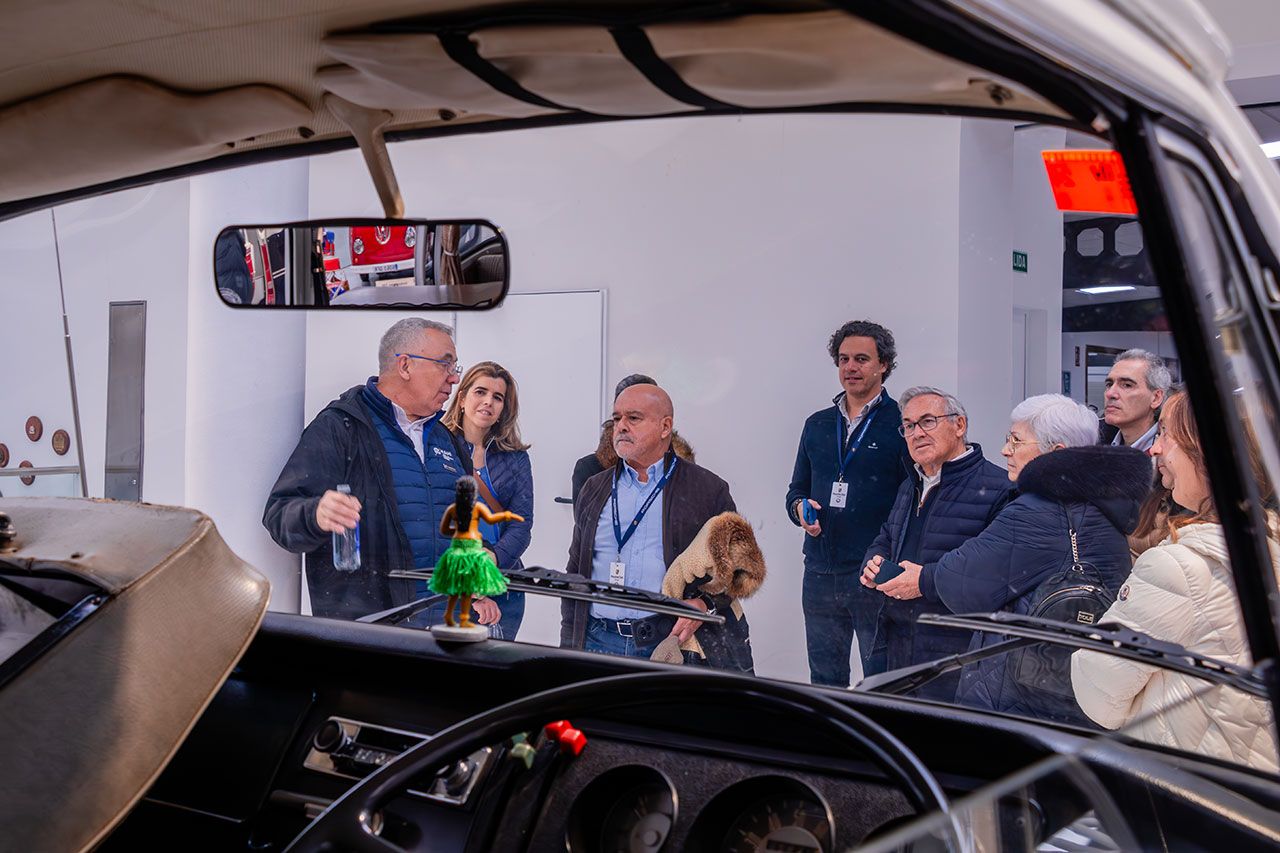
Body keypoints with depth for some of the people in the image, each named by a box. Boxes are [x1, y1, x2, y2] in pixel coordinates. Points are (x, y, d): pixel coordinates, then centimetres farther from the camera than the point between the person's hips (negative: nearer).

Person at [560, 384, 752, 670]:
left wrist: (706, 604, -11)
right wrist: (569, 646, 12)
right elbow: (575, 573, 19)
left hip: (674, 639, -3)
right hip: (598, 642, 3)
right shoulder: (594, 489, 16)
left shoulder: (708, 490, 4)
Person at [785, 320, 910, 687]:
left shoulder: (901, 423, -2)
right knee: (824, 681, 13)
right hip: (821, 573, 5)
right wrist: (800, 508, -2)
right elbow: (797, 490, 22)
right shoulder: (817, 424, 14)